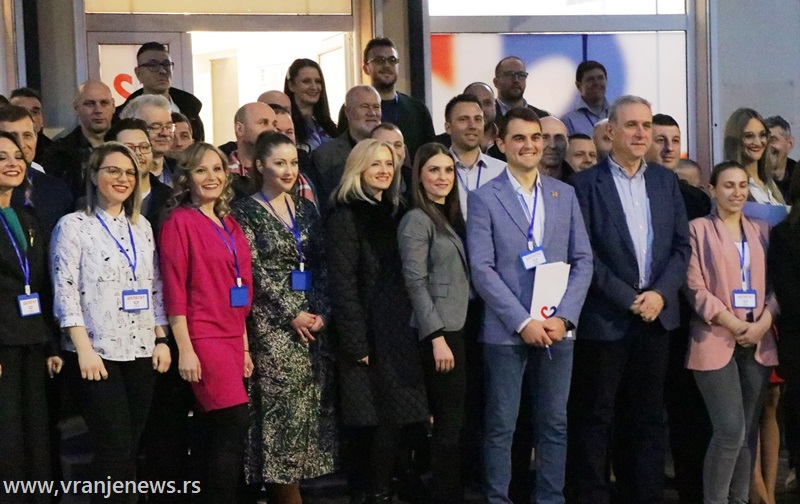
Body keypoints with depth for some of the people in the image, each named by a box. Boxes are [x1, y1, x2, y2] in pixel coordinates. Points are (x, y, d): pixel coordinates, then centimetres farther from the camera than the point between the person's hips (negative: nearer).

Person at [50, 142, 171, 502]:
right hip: (96, 353, -5)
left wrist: (162, 340, 7)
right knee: (115, 449, -6)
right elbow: (65, 292, -10)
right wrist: (84, 350, -16)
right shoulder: (73, 225, -4)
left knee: (131, 448, 8)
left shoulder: (142, 226, 13)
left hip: (141, 351, 5)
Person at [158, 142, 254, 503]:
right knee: (234, 426, -13)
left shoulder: (230, 226, 15)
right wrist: (184, 349, -15)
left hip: (231, 340, 7)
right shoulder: (180, 221, -5)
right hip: (202, 339, -7)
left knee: (214, 435, 9)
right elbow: (174, 288, -10)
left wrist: (244, 347, 15)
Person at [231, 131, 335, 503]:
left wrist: (323, 312, -4)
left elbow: (321, 266, 9)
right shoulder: (246, 211, -3)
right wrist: (292, 314, -13)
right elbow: (254, 271, -10)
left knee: (311, 405, 5)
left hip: (314, 320, 6)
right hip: (272, 323, -5)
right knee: (282, 407, -6)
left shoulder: (305, 209, 13)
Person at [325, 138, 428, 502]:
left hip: (396, 334, 7)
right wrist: (357, 343, -18)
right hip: (368, 336, -7)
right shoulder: (345, 216, -8)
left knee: (388, 421, 7)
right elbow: (342, 284, -14)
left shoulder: (391, 213, 15)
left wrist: (407, 331, 9)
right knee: (378, 422, -6)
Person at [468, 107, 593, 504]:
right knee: (501, 427, 4)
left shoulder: (565, 194, 9)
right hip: (505, 332, -3)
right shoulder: (484, 198, -2)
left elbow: (582, 260, 6)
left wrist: (564, 317, -7)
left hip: (557, 330, 3)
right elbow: (482, 269, -8)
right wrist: (522, 322, -14)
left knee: (554, 425, 9)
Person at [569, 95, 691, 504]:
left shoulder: (665, 180, 10)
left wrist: (660, 293, -8)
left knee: (648, 416, 10)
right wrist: (629, 299, -13)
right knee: (595, 417, 3)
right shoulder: (586, 183, -4)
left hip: (656, 314, 4)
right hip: (605, 318, -4)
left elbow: (682, 245, 7)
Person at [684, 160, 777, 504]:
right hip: (717, 340, -5)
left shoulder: (761, 230, 15)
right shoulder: (699, 229, 0)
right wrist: (734, 323, -13)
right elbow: (695, 287, -7)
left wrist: (763, 322, -6)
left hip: (757, 342, 5)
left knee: (747, 431, 7)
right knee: (730, 430, -12)